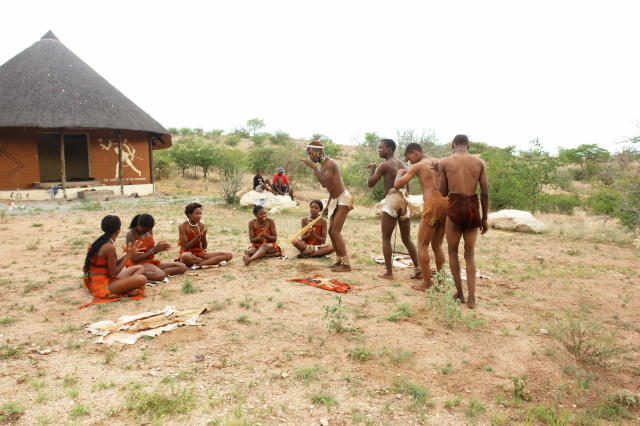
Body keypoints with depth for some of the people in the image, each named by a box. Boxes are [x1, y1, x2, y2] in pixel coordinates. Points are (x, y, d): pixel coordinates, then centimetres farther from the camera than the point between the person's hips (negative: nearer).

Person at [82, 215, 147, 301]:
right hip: (103, 285, -10)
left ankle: (127, 288, -8)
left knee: (140, 267, 14)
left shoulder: (100, 242, 8)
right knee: (142, 279, -27)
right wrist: (128, 255, -11)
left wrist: (127, 254, 8)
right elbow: (113, 274, -17)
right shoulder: (110, 247, -21)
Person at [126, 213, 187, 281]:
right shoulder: (131, 234, -13)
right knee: (160, 276, -39)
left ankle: (148, 273, -13)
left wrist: (159, 248, -13)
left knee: (182, 267, -5)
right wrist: (154, 250, -22)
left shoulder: (149, 231, 7)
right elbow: (134, 258, -18)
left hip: (150, 262, 9)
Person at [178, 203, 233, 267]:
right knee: (185, 257, -45)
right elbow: (185, 247, -14)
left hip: (200, 253, 4)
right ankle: (213, 262, -24)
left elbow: (204, 247, 4)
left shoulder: (201, 225, 4)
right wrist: (198, 236, -21)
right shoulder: (183, 226, -8)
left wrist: (204, 235, -14)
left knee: (229, 255, -12)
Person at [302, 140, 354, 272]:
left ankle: (346, 264, -9)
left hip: (343, 198, -10)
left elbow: (324, 182, -30)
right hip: (335, 200, 10)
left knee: (335, 232, -13)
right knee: (331, 231, 11)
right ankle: (340, 260, 21)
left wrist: (313, 167, -27)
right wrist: (328, 205, 22)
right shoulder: (322, 166, 13)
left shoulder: (330, 163, -16)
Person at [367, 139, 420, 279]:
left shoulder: (385, 165, -4)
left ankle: (389, 272, 1)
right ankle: (418, 270, 10)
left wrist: (372, 168, 12)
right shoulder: (402, 165, 18)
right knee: (407, 239, 13)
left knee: (386, 237, 3)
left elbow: (370, 183, -3)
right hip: (404, 200, 7)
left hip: (392, 199, -7)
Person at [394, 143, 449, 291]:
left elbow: (397, 185, -2)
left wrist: (400, 173, 17)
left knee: (422, 245, 4)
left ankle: (426, 283, 4)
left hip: (432, 205, -6)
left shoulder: (417, 166, 1)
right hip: (446, 203, 6)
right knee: (437, 245, 17)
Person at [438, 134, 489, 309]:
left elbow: (443, 192, 5)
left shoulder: (444, 162, 2)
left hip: (455, 208, -2)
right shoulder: (479, 162, 7)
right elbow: (485, 193, 3)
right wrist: (484, 218, 10)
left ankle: (460, 293, 17)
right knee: (470, 255, 13)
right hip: (473, 209, 2)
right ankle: (471, 298, 6)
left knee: (453, 251, 16)